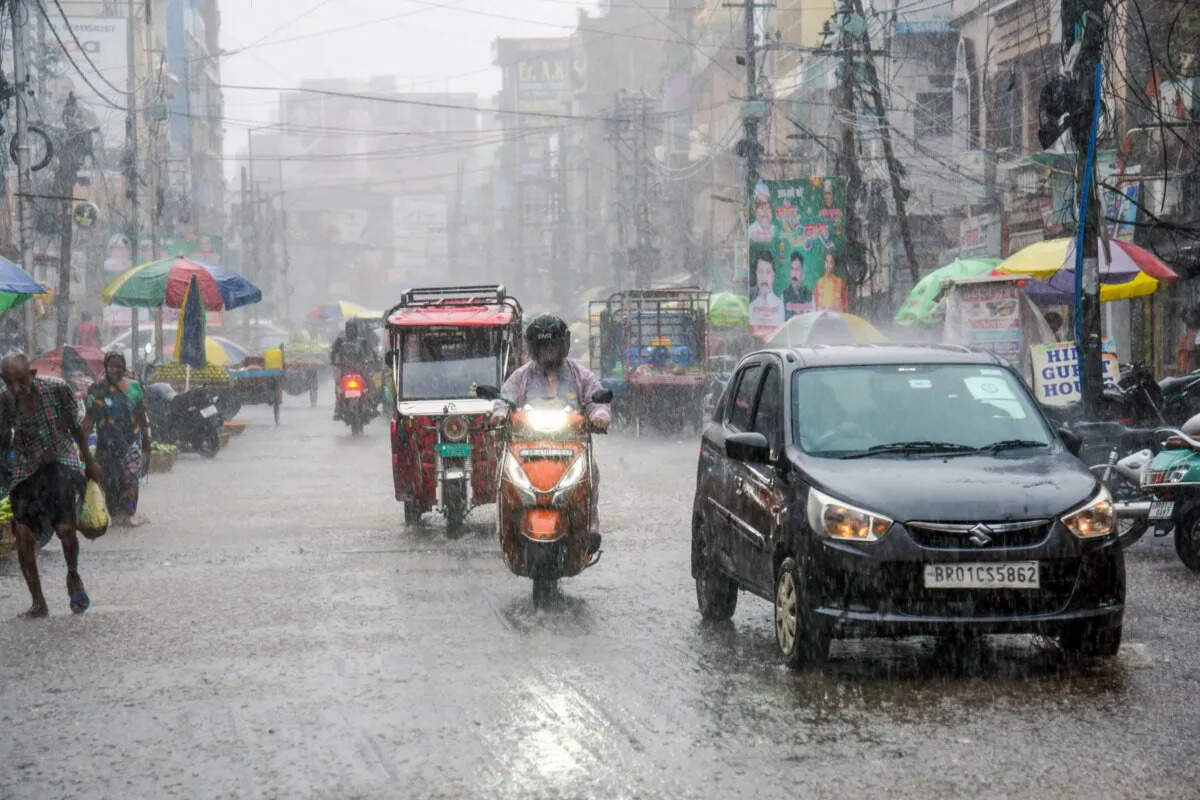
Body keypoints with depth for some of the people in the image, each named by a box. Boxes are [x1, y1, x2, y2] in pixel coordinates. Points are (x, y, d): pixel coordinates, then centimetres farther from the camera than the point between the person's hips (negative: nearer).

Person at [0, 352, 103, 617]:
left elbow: (75, 426, 0)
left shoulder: (56, 389, -14)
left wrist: (89, 462, 10)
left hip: (61, 460, -2)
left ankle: (73, 576, 12)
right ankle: (38, 602, 5)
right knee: (23, 533, -7)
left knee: (65, 528, -18)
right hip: (25, 467, 2)